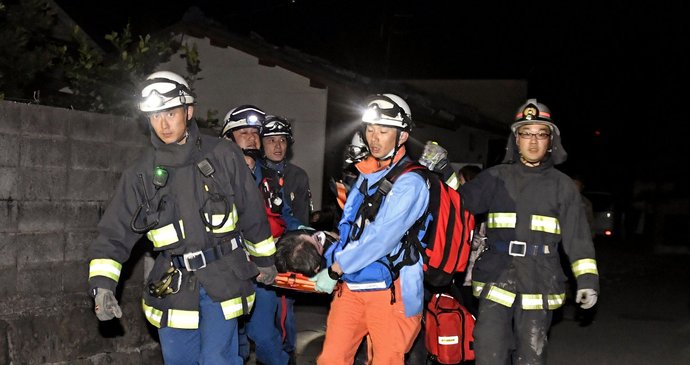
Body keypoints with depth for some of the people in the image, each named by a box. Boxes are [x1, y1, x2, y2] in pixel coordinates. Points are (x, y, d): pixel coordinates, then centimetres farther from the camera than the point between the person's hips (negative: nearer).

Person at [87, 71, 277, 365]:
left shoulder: (223, 155, -4)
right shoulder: (142, 173, 0)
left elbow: (251, 212, 6)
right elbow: (114, 233, -3)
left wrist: (264, 258, 14)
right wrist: (102, 285, -16)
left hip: (223, 277, -2)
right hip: (174, 285, 2)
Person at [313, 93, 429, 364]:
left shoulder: (409, 182, -10)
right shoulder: (364, 177, 16)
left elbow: (381, 238, -18)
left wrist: (335, 270, -14)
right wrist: (327, 265, 4)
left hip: (390, 290, -6)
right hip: (350, 286, 7)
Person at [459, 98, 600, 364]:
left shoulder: (562, 185, 7)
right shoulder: (497, 177, 9)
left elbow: (577, 236, 5)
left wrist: (587, 278, -3)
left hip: (539, 285, 0)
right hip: (496, 280, 0)